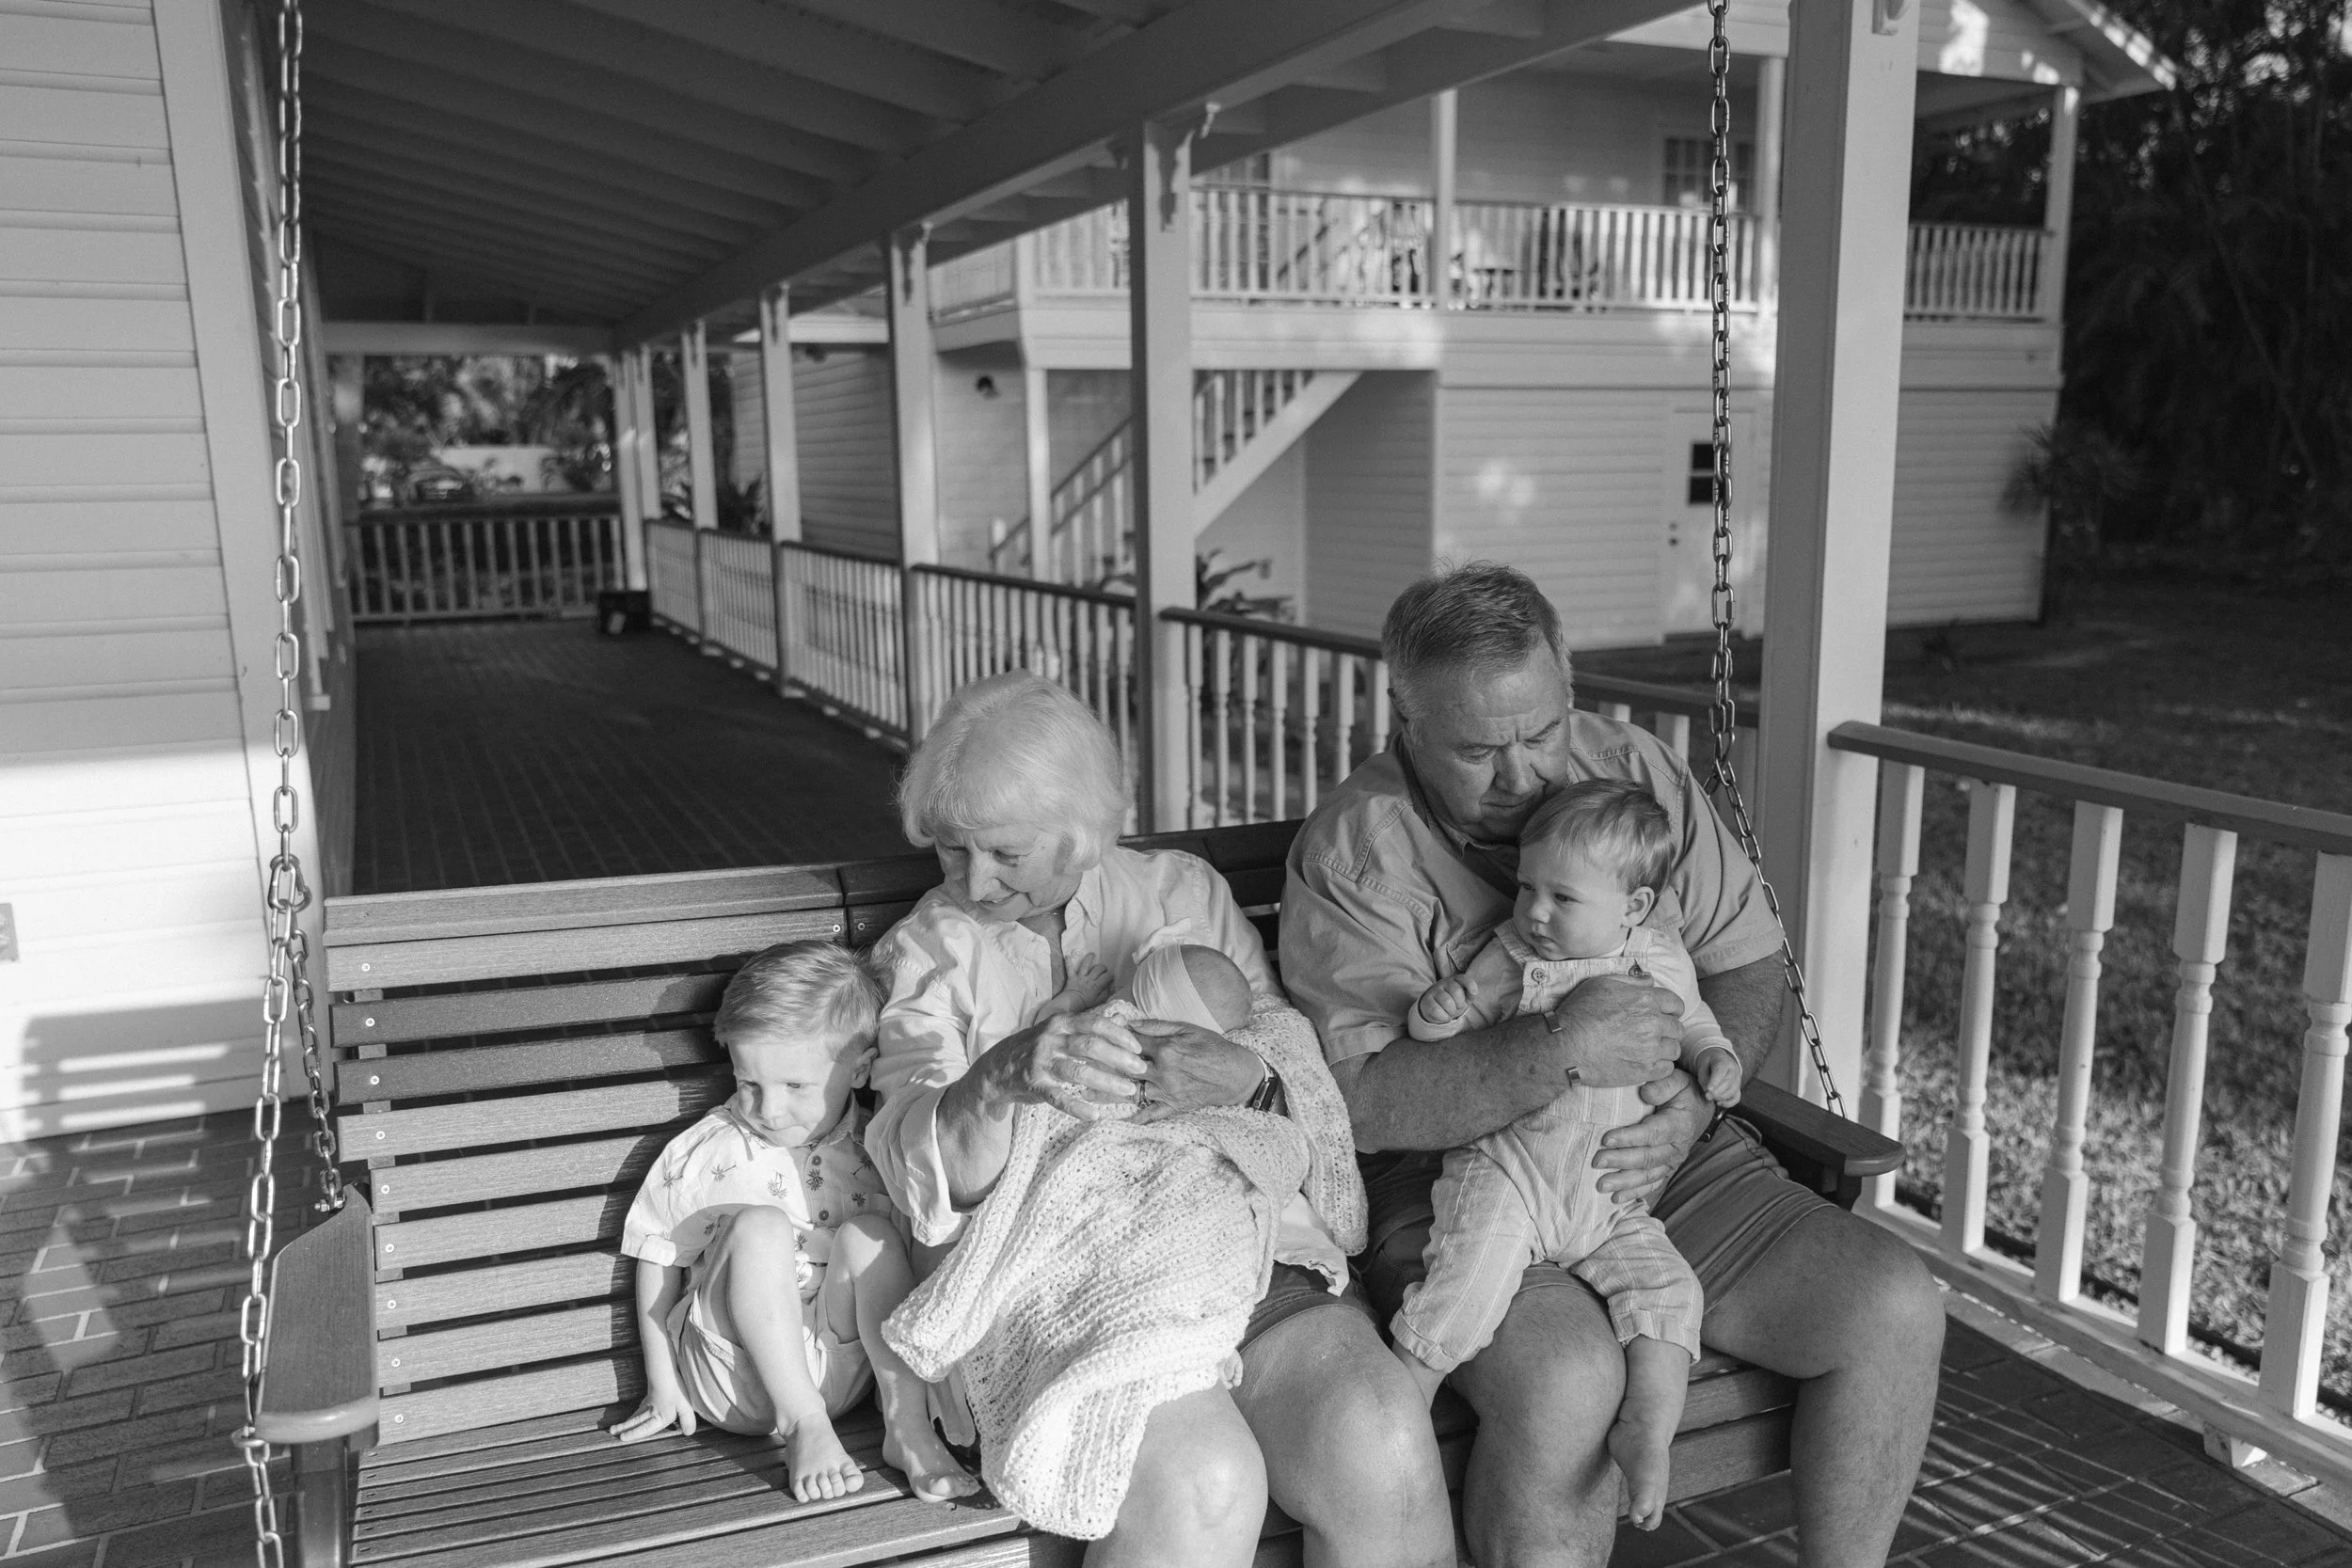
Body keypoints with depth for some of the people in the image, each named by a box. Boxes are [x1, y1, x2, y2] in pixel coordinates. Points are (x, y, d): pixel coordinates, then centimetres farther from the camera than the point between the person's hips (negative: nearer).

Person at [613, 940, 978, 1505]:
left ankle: (908, 1427, -26)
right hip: (735, 1367, -1)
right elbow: (658, 1261, 5)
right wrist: (662, 1380, 3)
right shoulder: (702, 1155, -1)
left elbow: (909, 1250, 8)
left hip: (842, 1360, 2)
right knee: (760, 1225, -26)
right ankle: (802, 1424, -28)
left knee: (868, 1236, -23)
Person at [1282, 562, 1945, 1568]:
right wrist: (1558, 1049, -29)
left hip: (1659, 1163, 5)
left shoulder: (1636, 772, 6)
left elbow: (1748, 963, 9)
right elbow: (1358, 1099, -19)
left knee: (1895, 1309, -11)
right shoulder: (1354, 853, -10)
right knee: (1569, 1377, -33)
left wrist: (1697, 1096, -11)